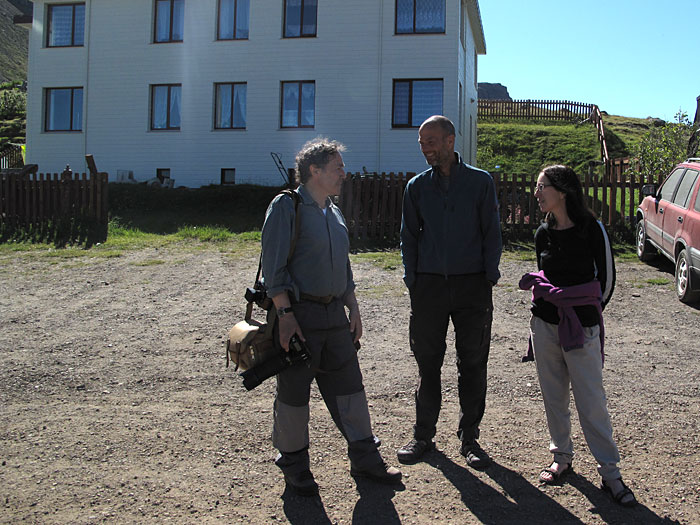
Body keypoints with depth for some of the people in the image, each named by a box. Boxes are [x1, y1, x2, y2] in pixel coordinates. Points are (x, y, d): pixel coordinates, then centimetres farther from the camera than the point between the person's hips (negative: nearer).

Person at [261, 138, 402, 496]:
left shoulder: (334, 214, 17)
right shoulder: (286, 207, -7)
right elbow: (272, 265, -13)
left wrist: (353, 310, 18)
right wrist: (284, 313, -18)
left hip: (334, 315, 7)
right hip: (299, 314, -7)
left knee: (349, 386, 10)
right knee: (293, 392, 4)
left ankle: (364, 457, 22)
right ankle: (294, 466, 19)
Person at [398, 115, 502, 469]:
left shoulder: (480, 182, 3)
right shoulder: (417, 187, 8)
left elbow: (492, 234, 3)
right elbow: (409, 237, 11)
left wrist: (489, 279, -4)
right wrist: (412, 281, 2)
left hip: (472, 284, -1)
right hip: (429, 284, 2)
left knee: (472, 363, 4)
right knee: (428, 362, 6)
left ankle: (469, 437, 17)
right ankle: (423, 435, 18)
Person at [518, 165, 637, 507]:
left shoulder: (592, 229, -8)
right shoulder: (543, 233, 7)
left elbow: (606, 279, -3)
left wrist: (584, 312, -3)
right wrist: (539, 288, -2)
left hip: (582, 328, -5)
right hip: (545, 324, 5)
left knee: (591, 400, -2)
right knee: (553, 397, 12)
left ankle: (610, 472, 9)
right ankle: (562, 457, 28)